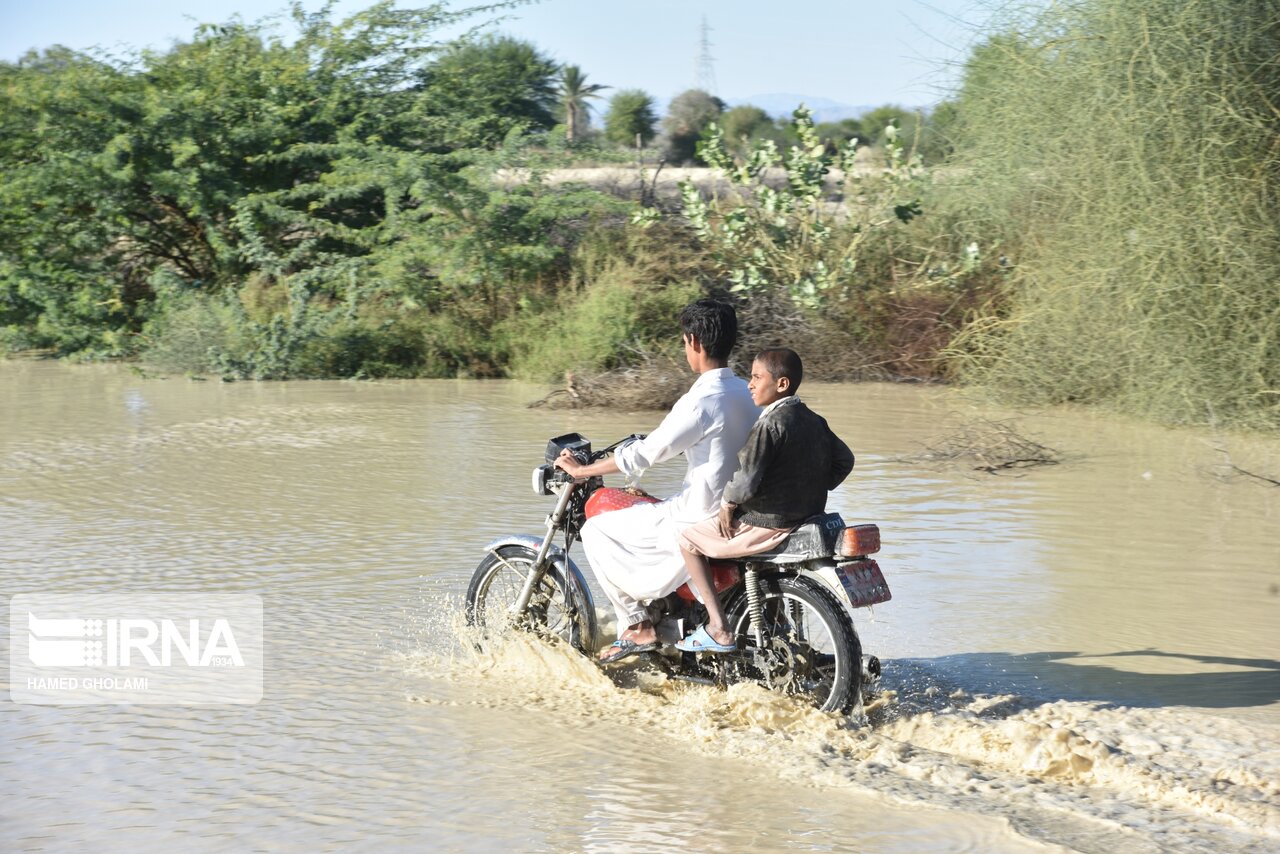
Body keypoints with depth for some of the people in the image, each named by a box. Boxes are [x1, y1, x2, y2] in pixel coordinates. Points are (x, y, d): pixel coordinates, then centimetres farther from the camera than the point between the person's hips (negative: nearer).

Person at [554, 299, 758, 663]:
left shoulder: (701, 402, -21)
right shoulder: (747, 393, 5)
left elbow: (644, 455, -18)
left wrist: (582, 470, -7)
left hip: (701, 521, -9)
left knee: (596, 531, 2)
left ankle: (637, 626, 0)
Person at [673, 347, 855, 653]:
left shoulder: (771, 424, -19)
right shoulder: (814, 421, 8)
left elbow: (745, 478, -22)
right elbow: (844, 460, 16)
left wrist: (727, 504, -5)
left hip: (768, 523, -9)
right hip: (807, 519, 9)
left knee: (688, 539, 4)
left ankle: (718, 629, -3)